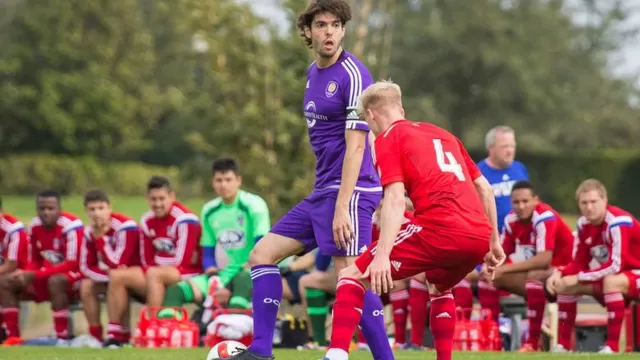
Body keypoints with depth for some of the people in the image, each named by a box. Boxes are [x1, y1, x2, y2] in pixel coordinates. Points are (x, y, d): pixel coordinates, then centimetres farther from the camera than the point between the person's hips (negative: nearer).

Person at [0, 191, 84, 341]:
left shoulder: (71, 226, -22)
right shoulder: (34, 226, 1)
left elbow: (73, 264, -26)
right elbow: (36, 261, 10)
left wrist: (34, 275, -28)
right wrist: (26, 274, -15)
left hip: (74, 276, -8)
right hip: (47, 276, 8)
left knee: (55, 281, -41)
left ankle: (62, 338, -36)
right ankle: (13, 336, -12)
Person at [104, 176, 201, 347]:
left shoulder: (184, 220, -14)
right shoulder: (147, 221, 8)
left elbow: (181, 260, -16)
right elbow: (147, 261, 8)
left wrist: (157, 260, -3)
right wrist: (159, 261, -12)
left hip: (189, 273, -8)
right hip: (158, 271, 8)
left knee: (153, 273, -37)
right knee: (117, 276, -5)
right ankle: (115, 334, -11)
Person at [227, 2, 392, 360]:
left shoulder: (352, 74, -13)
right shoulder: (313, 73, 14)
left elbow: (356, 145, -17)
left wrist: (342, 206, -22)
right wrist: (329, 199, 17)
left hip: (350, 190, -9)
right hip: (322, 192, 9)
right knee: (263, 253, 7)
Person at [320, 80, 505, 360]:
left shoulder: (388, 139, 8)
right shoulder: (443, 134, 28)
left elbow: (395, 198, -7)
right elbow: (484, 189, 29)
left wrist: (382, 255, -15)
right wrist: (494, 242, 34)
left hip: (440, 230, -6)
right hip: (480, 234, 7)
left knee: (352, 276, 1)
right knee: (439, 287, 36)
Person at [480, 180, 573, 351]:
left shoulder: (545, 218, -23)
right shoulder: (511, 220, -2)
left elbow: (544, 259, -32)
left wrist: (505, 269, -31)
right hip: (533, 271, 8)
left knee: (535, 276, -38)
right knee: (490, 275, -3)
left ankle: (533, 342, -34)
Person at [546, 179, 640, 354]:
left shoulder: (618, 223, -25)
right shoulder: (584, 224, -1)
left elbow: (615, 265, -30)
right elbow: (580, 263, 5)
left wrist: (578, 277, -25)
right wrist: (558, 273, -15)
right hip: (607, 277, 8)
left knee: (610, 281, -40)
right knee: (563, 284, -1)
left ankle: (613, 346, -35)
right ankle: (563, 344, -2)